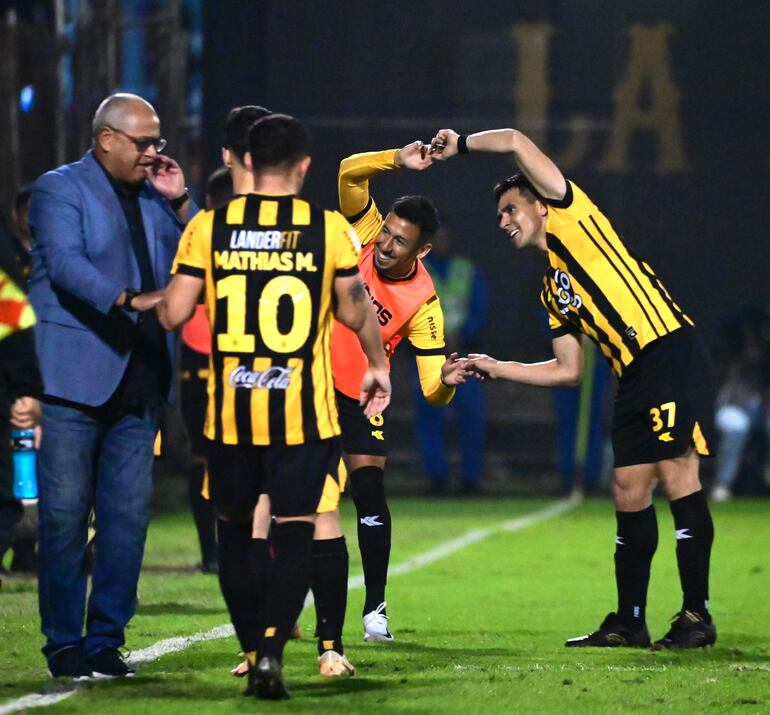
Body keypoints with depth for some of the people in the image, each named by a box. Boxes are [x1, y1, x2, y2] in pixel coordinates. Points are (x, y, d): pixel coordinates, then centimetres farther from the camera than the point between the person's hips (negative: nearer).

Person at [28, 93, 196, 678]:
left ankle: (106, 638, 10)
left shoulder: (153, 197, 17)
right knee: (65, 516, -3)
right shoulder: (60, 190, -1)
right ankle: (64, 643, 4)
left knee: (129, 515, 2)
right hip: (73, 381, -5)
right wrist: (128, 299, -29)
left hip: (139, 384, 5)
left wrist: (179, 201, 5)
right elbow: (65, 264, -16)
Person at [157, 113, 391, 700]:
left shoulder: (208, 228, -1)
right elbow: (356, 313, 5)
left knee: (237, 529, 15)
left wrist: (152, 302, 22)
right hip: (304, 410, -2)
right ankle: (272, 648, -14)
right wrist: (378, 366, 22)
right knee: (296, 531, 0)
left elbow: (174, 313, -1)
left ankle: (254, 648, 18)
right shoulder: (330, 230, -4)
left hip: (230, 409, 2)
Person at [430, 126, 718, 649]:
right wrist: (496, 368, 26)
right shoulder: (553, 291, 24)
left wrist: (461, 144, 9)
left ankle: (697, 614, -13)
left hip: (671, 351, -10)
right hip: (635, 374, 10)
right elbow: (567, 370, 26)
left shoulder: (573, 218, 3)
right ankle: (630, 621, 12)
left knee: (675, 472, -13)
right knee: (629, 488, 8)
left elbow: (516, 142, -4)